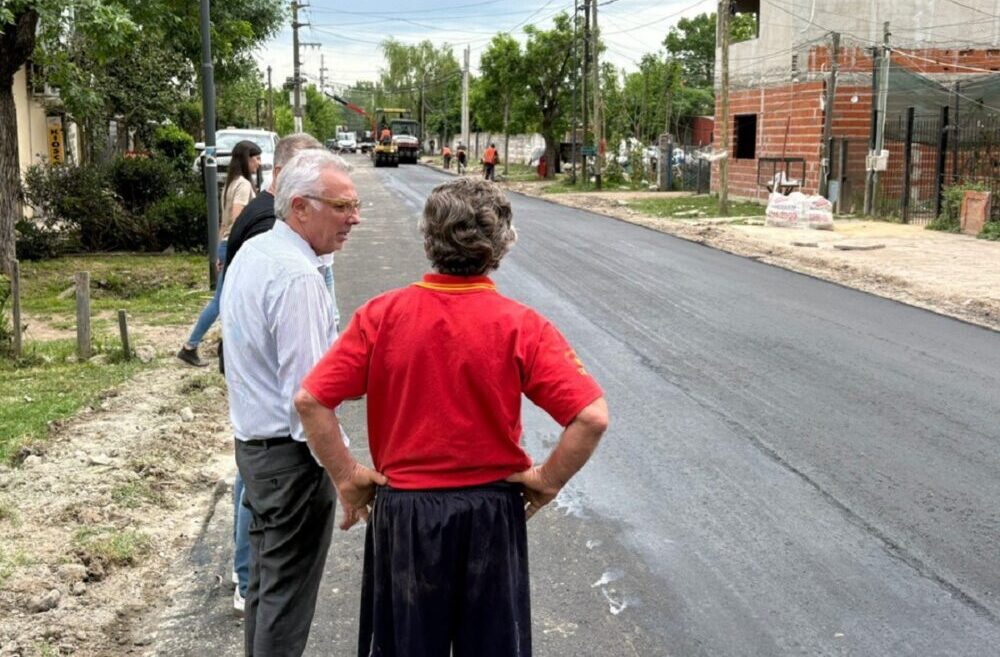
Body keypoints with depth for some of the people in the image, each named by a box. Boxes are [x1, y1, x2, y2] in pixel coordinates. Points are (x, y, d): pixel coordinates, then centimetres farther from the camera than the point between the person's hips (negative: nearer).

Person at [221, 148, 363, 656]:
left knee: (265, 580, 21)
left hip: (252, 440, 10)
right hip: (291, 450, -10)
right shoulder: (297, 276, -23)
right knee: (288, 595, 2)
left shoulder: (252, 253, 7)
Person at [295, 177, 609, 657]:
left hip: (403, 511, 1)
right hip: (492, 512, -1)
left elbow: (309, 400, -12)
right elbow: (592, 417, -19)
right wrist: (547, 481, -6)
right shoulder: (522, 327, -13)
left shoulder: (381, 315, -10)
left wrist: (346, 477, -3)